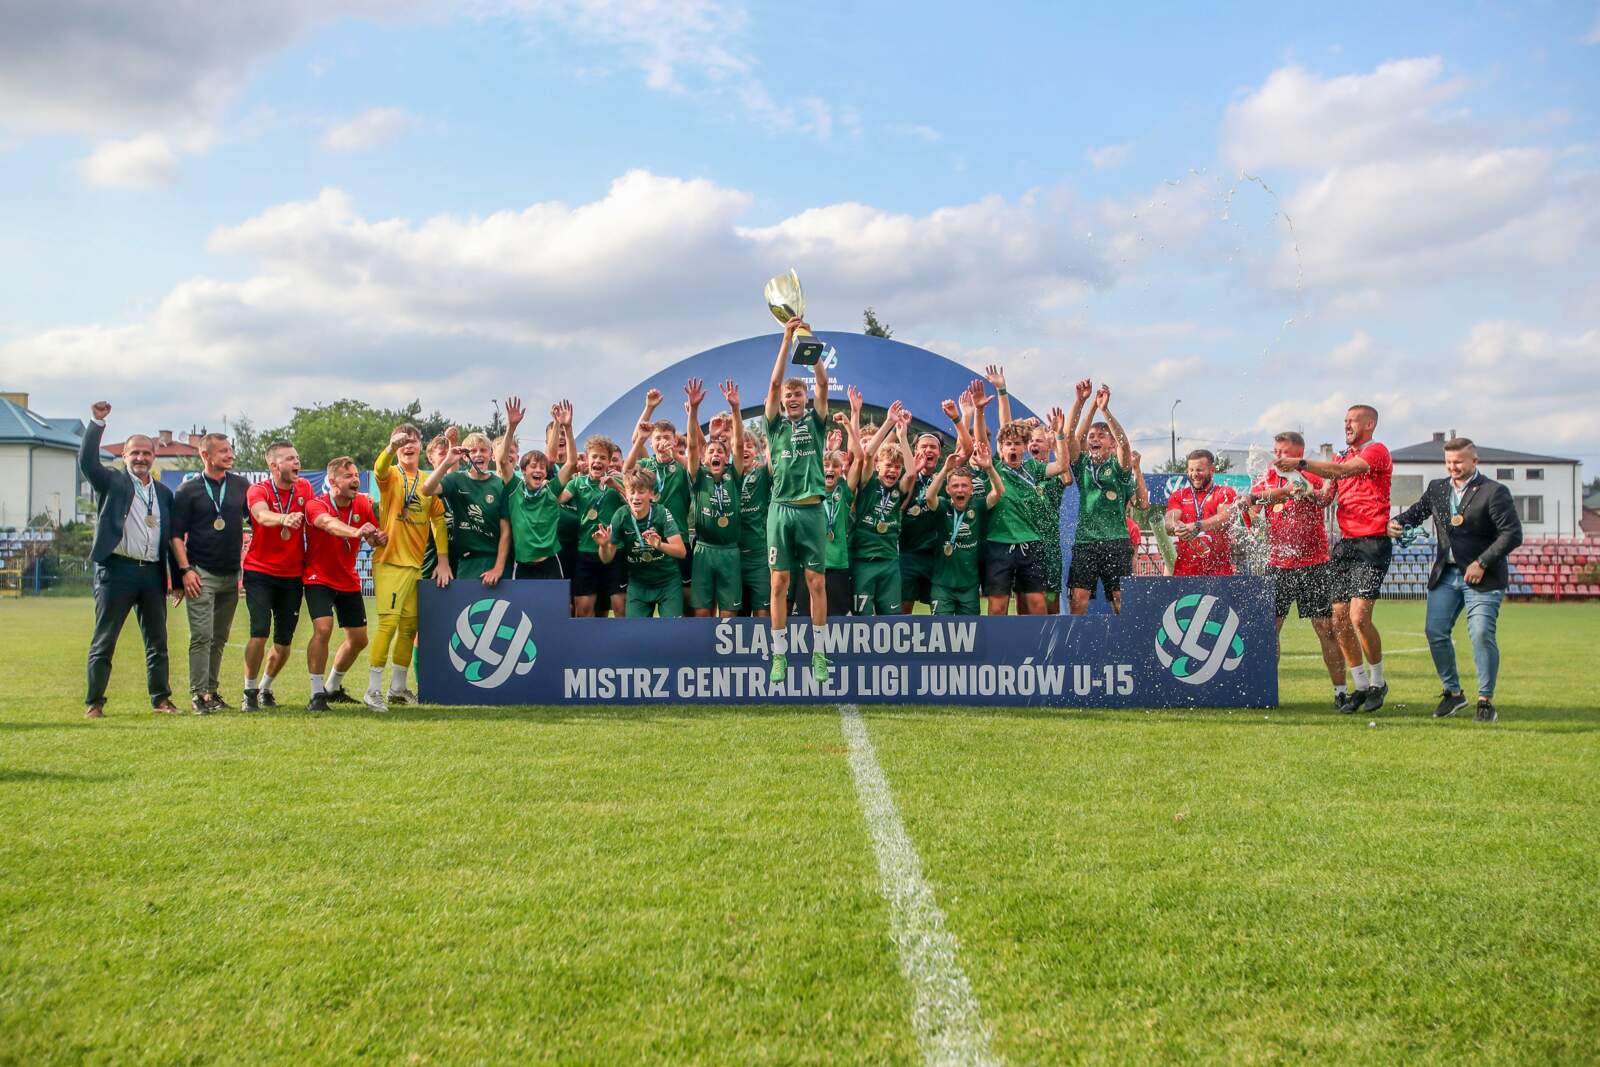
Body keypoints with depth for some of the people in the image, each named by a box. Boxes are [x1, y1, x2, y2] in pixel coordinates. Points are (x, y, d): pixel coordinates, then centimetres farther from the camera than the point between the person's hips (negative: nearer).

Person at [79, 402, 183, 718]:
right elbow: (87, 460, -13)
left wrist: (177, 580, 12)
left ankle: (160, 698, 17)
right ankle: (94, 702, 6)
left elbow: (171, 538, 15)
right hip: (117, 570, -4)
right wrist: (97, 422, -19)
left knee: (157, 642, 8)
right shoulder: (112, 482, 6)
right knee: (103, 641, 0)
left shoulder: (164, 493, 15)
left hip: (153, 573, 4)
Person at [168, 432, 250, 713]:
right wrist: (185, 569, -9)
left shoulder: (241, 486, 9)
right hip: (201, 574, -4)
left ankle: (212, 690, 18)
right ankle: (198, 694, -6)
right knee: (202, 636, -9)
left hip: (231, 574, 4)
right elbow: (176, 534, 0)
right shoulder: (188, 490, 1)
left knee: (220, 638, 9)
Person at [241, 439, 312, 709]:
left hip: (292, 575, 4)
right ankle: (249, 692, 0)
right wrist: (284, 519, -52)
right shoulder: (258, 490, -9)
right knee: (260, 632, -16)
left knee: (284, 642, 5)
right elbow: (262, 515, -30)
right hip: (260, 572, -4)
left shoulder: (305, 488, 6)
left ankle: (266, 688, 29)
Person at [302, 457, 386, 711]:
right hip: (319, 578, -6)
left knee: (358, 639, 9)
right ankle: (317, 693, -14)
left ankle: (333, 687, 32)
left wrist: (379, 539, -23)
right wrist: (355, 532, -63)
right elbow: (330, 524, -43)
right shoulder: (316, 506, -19)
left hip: (349, 581, 6)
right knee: (323, 629, -25)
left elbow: (373, 539, 3)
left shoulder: (363, 504, -4)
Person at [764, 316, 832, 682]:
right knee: (779, 583, 1)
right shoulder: (776, 425, 10)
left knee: (816, 582, 2)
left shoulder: (815, 422, 10)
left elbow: (823, 382, -1)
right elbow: (774, 383, -1)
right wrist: (787, 339, -5)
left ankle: (818, 652, 9)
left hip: (812, 510, 0)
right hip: (781, 509, 0)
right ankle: (780, 654, 6)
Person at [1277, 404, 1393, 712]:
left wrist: (1301, 464, -28)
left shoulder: (1377, 451, -3)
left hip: (1372, 543, -8)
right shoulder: (1343, 456, 21)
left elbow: (1342, 470, -21)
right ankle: (1361, 685, 14)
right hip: (1345, 544, 8)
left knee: (1359, 615, -16)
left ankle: (1378, 683, 2)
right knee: (1339, 620, 3)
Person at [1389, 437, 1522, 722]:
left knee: (1482, 634, -12)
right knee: (1435, 631, 0)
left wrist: (1482, 563, -17)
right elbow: (1417, 511, 20)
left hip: (1482, 577, -5)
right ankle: (1453, 692, 17)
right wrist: (1398, 523, -4)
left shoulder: (1494, 492, -7)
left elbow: (1512, 534, -12)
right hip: (1445, 574, 5)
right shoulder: (1437, 488, 10)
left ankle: (1486, 700, 1)